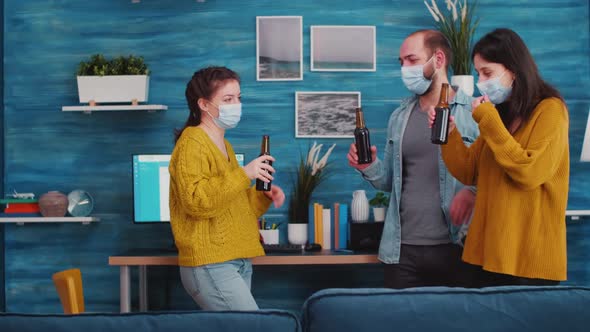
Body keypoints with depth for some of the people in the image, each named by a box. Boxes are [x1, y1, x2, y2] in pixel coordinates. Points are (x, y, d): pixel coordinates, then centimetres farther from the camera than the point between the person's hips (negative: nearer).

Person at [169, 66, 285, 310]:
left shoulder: (224, 145, 19)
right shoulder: (192, 144, -10)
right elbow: (196, 202, -23)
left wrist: (263, 197, 9)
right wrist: (243, 175, -24)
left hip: (238, 262, 9)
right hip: (210, 265, -9)